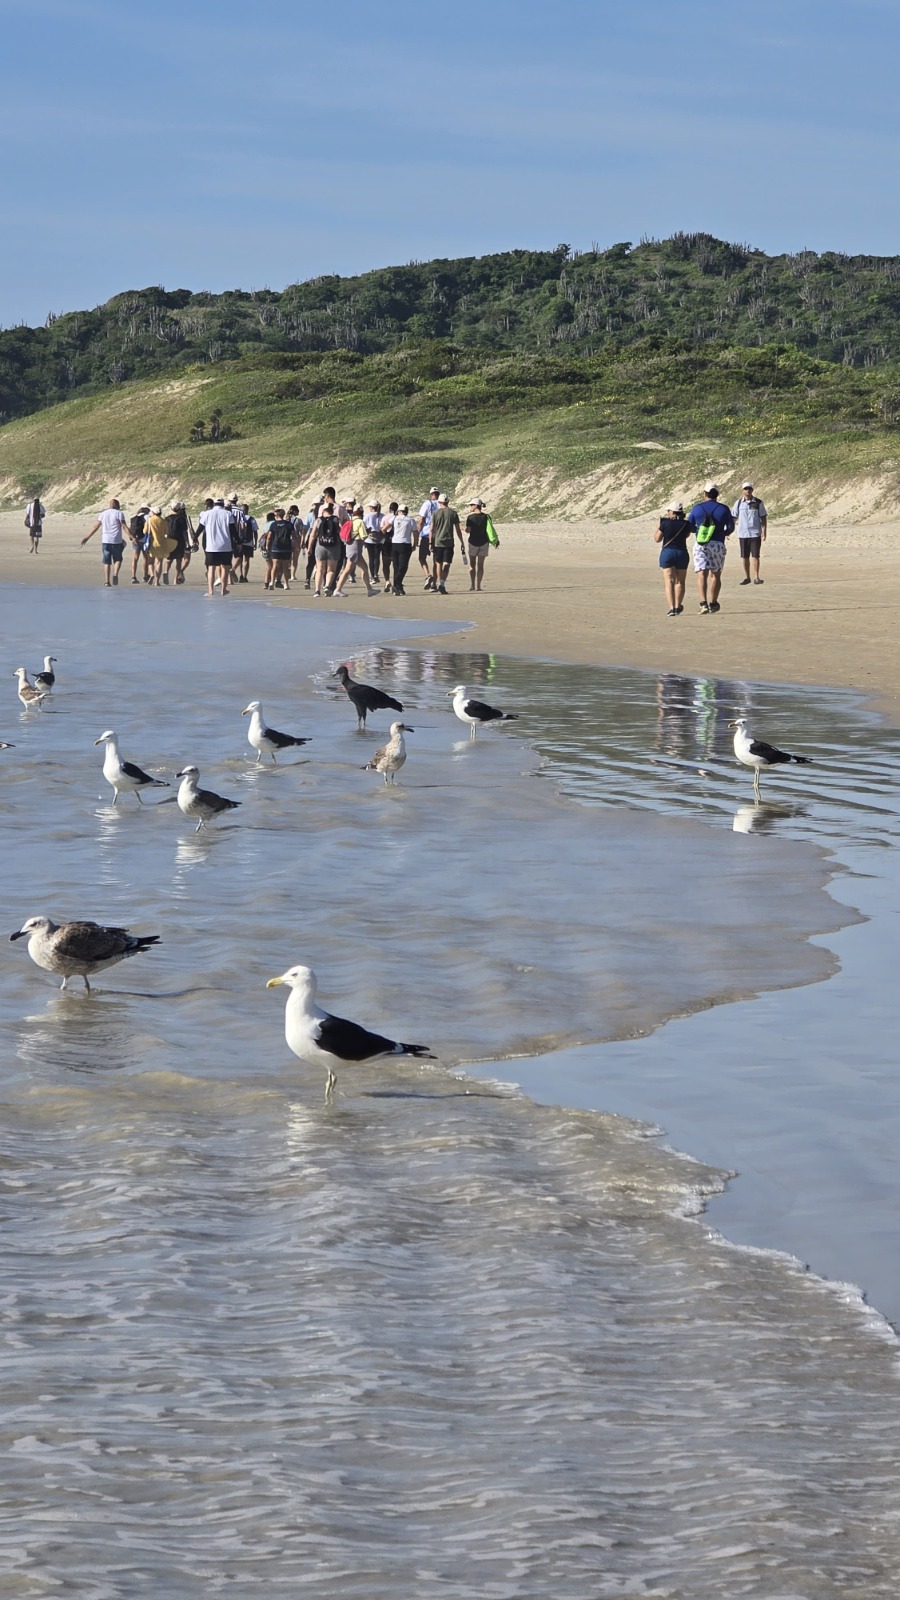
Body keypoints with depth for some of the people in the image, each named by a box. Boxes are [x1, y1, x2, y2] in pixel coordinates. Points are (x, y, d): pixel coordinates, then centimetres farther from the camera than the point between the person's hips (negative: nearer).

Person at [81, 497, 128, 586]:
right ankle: (115, 574, -13)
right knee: (118, 559, 12)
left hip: (105, 540, 3)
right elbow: (124, 527, -9)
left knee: (107, 562, 7)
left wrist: (87, 537, 19)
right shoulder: (119, 513, 0)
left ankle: (106, 581, -1)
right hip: (117, 541, -3)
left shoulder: (103, 514, 11)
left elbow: (95, 527, 12)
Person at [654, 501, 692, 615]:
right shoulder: (686, 524, -2)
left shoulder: (665, 523, -8)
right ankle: (678, 606, 25)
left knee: (669, 581, -5)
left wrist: (660, 526, 12)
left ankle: (672, 608, -19)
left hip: (667, 552, -2)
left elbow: (657, 539, -1)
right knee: (680, 582, 17)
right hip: (682, 553, 2)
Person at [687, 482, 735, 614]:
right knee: (715, 575, 14)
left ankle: (703, 603, -23)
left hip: (700, 544, -1)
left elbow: (689, 526, 5)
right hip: (718, 544, 1)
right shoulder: (723, 509, 0)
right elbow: (731, 527, 3)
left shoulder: (697, 508, 1)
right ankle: (713, 603, 22)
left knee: (701, 574, -6)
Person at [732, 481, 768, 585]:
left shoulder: (758, 503, -1)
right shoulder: (738, 503, 4)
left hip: (755, 534, -2)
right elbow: (733, 518, 8)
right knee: (745, 557, 7)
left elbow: (763, 518, 2)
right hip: (743, 534, 2)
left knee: (755, 556, -7)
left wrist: (764, 532, -5)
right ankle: (747, 577, 17)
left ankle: (756, 577, -5)